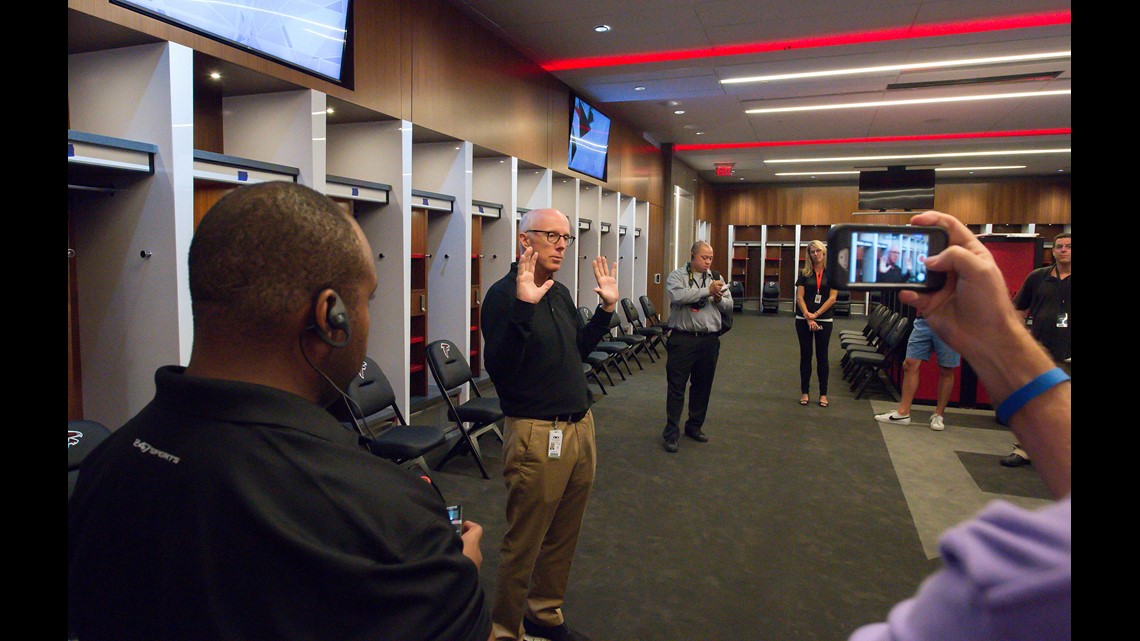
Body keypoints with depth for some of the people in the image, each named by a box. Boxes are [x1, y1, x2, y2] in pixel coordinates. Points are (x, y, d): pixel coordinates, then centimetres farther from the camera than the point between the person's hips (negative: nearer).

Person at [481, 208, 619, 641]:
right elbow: (498, 367, -24)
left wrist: (606, 308, 13)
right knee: (523, 546, 6)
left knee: (563, 538, 20)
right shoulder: (504, 294, -14)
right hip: (537, 434, -8)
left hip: (580, 427, 8)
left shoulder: (561, 293, 11)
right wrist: (524, 308, -33)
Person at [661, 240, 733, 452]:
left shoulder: (716, 277, 13)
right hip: (683, 339, -5)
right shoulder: (677, 275, -1)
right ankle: (671, 433, 5)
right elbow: (678, 296, -22)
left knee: (703, 386, 14)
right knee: (677, 386, -1)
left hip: (710, 340, 5)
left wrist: (719, 299, -10)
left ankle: (694, 426, 30)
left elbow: (729, 306, 12)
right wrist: (707, 291, -19)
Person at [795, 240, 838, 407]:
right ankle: (804, 392, 14)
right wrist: (808, 317, -13)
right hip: (804, 320, 1)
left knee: (822, 356, 5)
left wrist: (816, 314, -13)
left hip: (824, 320, -1)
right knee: (805, 355, 6)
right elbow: (799, 297, -3)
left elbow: (832, 298, -6)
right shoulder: (805, 273, 3)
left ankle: (823, 394, 13)